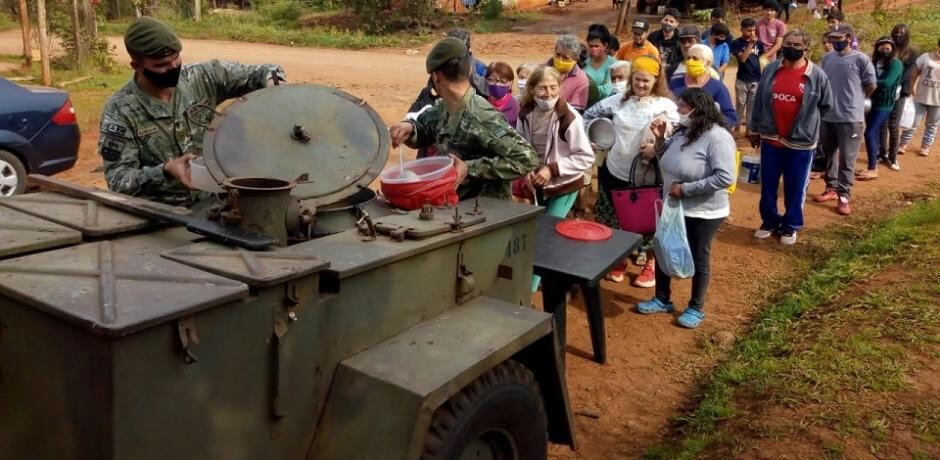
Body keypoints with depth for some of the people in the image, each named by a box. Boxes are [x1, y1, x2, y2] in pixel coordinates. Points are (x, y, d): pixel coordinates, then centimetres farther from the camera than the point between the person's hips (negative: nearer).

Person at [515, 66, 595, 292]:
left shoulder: (569, 117, -22)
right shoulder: (525, 114, -8)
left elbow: (586, 157, -18)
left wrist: (552, 169, -23)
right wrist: (527, 171, -13)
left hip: (564, 186, -5)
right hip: (538, 185, 5)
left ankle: (529, 289, 4)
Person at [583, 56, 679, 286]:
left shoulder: (666, 106, -8)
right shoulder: (619, 100, 1)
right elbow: (589, 115, 8)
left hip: (647, 178, -3)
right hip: (614, 172, 3)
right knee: (616, 220, 16)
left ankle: (650, 265, 27)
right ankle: (618, 261, 35)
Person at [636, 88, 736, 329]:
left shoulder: (717, 137, -23)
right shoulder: (682, 131, 2)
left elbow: (725, 178, -29)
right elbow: (668, 161, 17)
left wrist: (686, 189, -25)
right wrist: (659, 138, -2)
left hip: (703, 213, -8)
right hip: (672, 207, 8)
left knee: (698, 259, 10)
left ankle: (696, 308, 28)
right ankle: (662, 299, 35)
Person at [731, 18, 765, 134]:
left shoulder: (758, 43, 2)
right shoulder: (737, 43, -7)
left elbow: (762, 59, 10)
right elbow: (742, 58, -18)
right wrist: (750, 44, -22)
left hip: (756, 80, 3)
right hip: (742, 80, -3)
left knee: (752, 105, 9)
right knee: (740, 104, 6)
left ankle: (749, 128, 18)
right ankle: (736, 127, 16)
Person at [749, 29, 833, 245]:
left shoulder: (817, 75, -8)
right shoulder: (770, 70, 1)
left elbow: (826, 106, 3)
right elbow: (759, 101, 8)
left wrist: (807, 123, 5)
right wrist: (754, 129, 9)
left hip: (801, 142, -3)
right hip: (770, 139, 3)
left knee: (795, 188, 8)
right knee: (767, 185, 12)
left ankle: (790, 226, 24)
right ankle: (769, 221, 30)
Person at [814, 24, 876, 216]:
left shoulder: (861, 60, -10)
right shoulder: (827, 58, 5)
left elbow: (871, 86, -2)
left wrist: (855, 100, 8)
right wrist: (830, 100, 12)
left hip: (850, 117, -5)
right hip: (827, 116, 5)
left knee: (846, 159, -1)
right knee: (829, 154, 16)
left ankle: (844, 196, 5)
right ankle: (831, 188, 31)